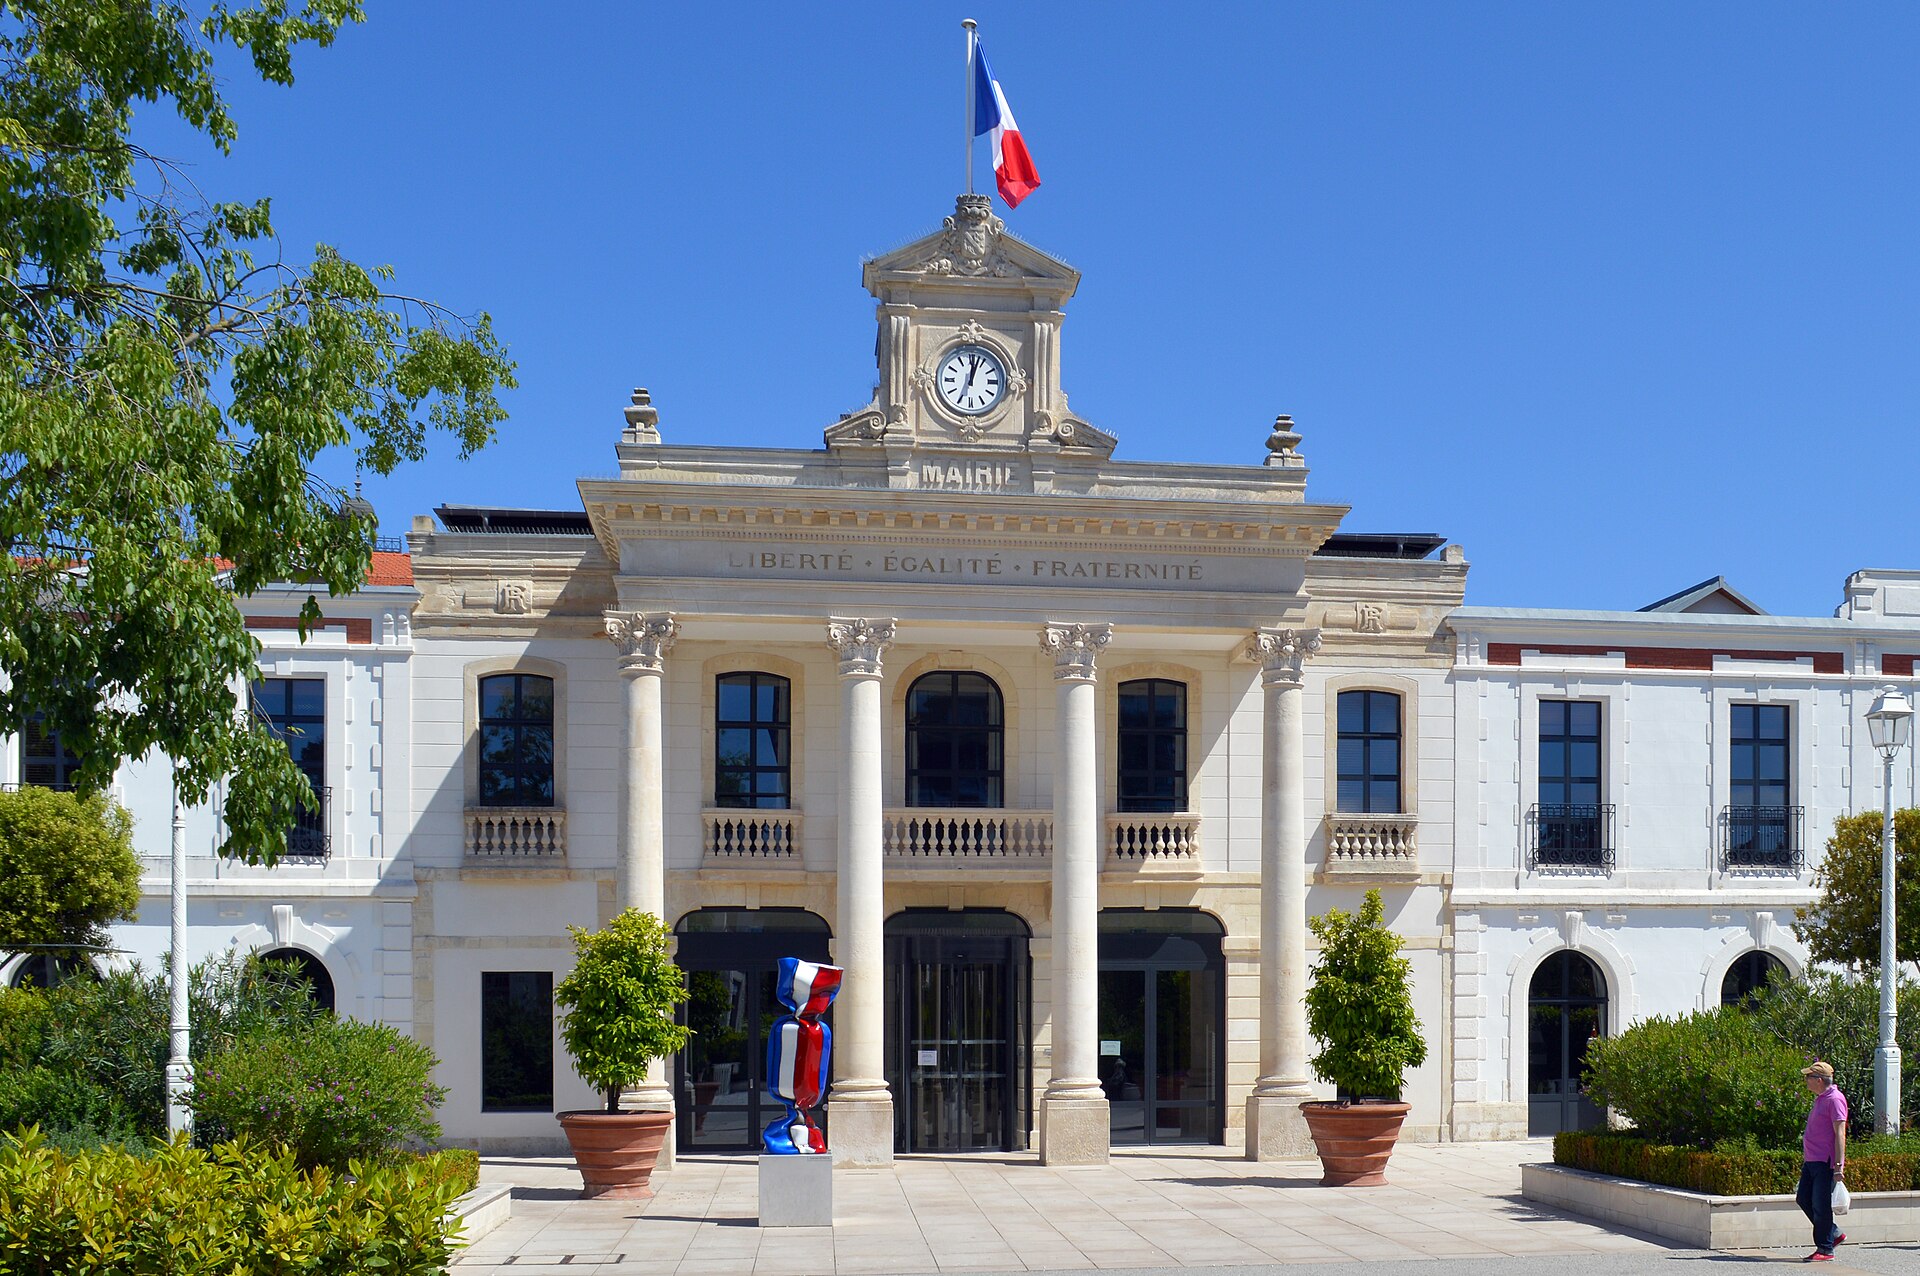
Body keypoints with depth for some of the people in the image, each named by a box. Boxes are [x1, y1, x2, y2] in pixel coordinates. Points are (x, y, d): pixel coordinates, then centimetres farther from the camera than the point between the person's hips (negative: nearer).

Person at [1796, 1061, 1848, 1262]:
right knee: (1803, 1199, 9)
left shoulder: (1835, 1100, -14)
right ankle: (1834, 1234, 21)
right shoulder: (1820, 1099, 17)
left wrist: (1838, 1166, -22)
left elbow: (1839, 1134, -18)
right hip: (1812, 1161, 10)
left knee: (1820, 1205, -5)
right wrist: (1805, 1156, 26)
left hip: (1825, 1163, -10)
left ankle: (1825, 1249, 3)